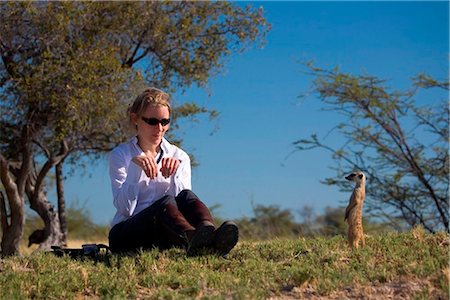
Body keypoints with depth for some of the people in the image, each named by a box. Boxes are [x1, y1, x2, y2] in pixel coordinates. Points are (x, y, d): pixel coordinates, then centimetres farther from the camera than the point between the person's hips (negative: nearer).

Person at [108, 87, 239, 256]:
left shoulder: (179, 157, 14)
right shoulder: (120, 155, 6)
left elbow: (185, 203, -1)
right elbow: (125, 209, -8)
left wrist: (175, 175, -16)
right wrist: (134, 167, -19)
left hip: (163, 236, 3)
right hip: (126, 235, -3)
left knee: (186, 196, -27)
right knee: (166, 201, -32)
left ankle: (212, 238, -58)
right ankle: (193, 241, -65)